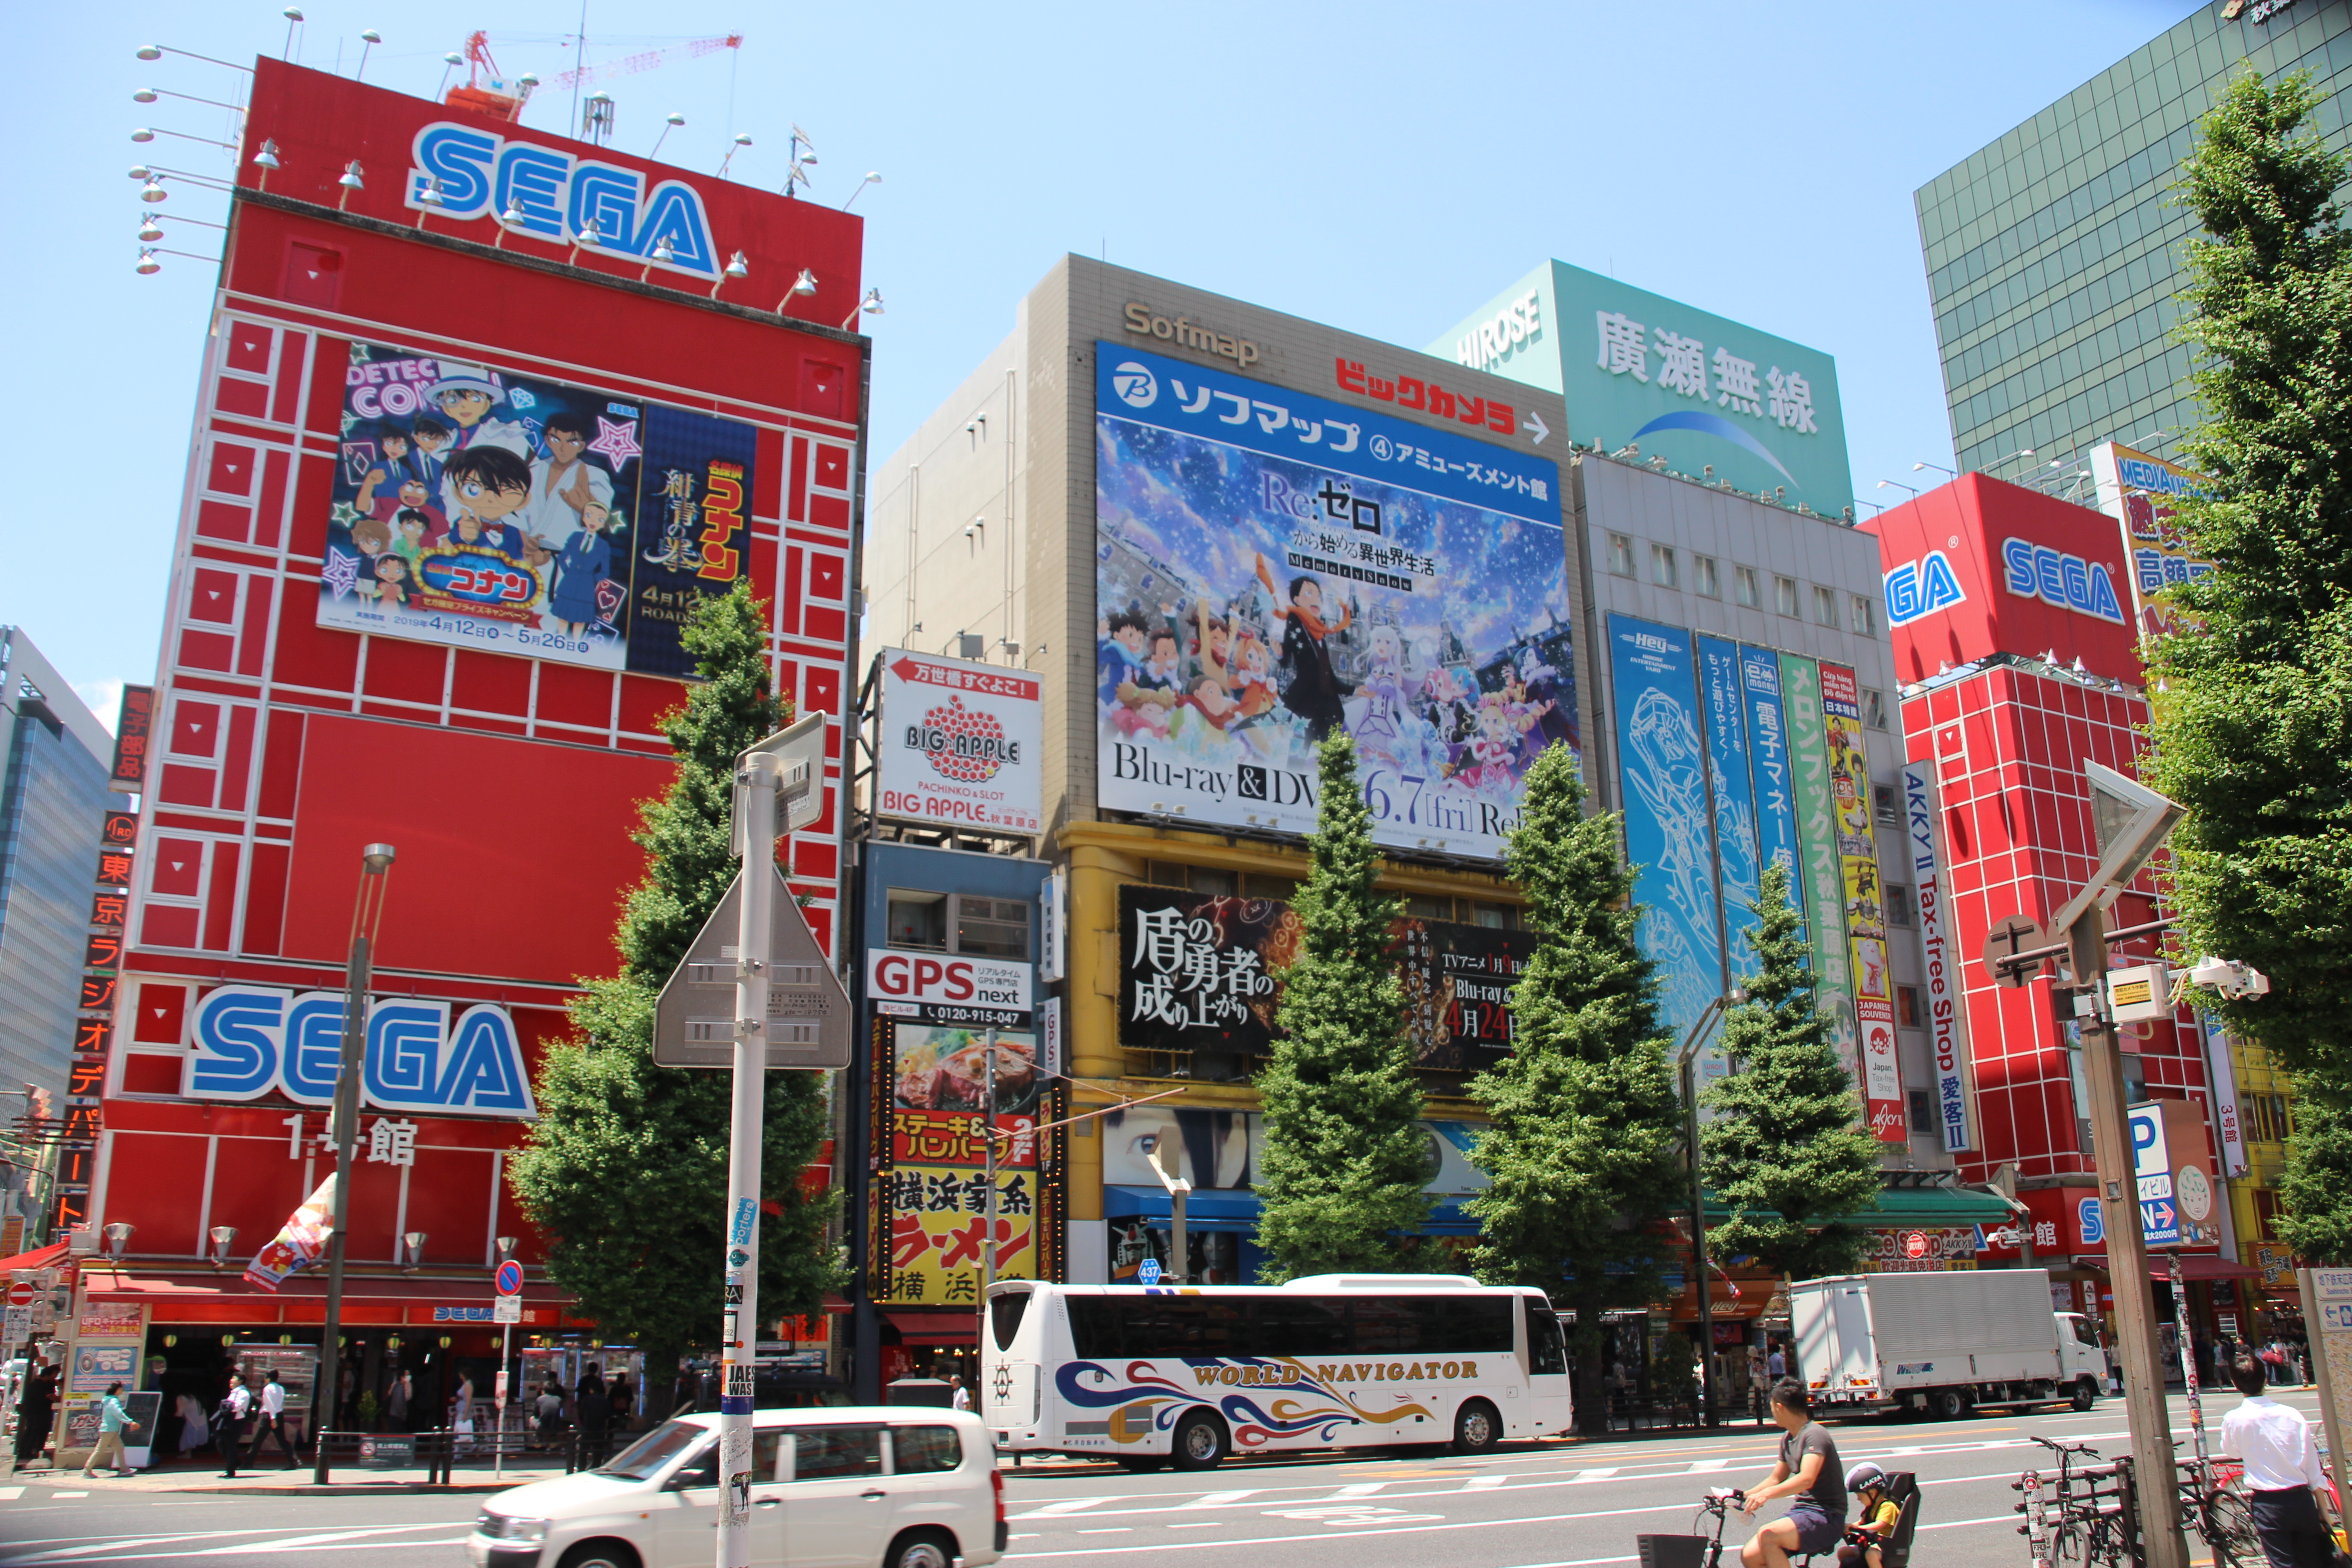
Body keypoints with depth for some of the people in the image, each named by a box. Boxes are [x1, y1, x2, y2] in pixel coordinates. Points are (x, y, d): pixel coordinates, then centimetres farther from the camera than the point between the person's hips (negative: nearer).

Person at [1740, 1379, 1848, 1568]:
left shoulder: (1814, 1434, -16)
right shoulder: (1787, 1438, 13)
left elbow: (1806, 1479, -32)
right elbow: (1776, 1479, 24)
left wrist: (1767, 1494, -44)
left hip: (1826, 1518, -8)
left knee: (1767, 1535, -31)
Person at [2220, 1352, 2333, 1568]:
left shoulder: (2233, 1420, -11)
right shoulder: (2292, 1415, -6)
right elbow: (2312, 1463, 0)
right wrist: (2323, 1509, 10)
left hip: (2268, 1504, -2)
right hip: (2302, 1500, 2)